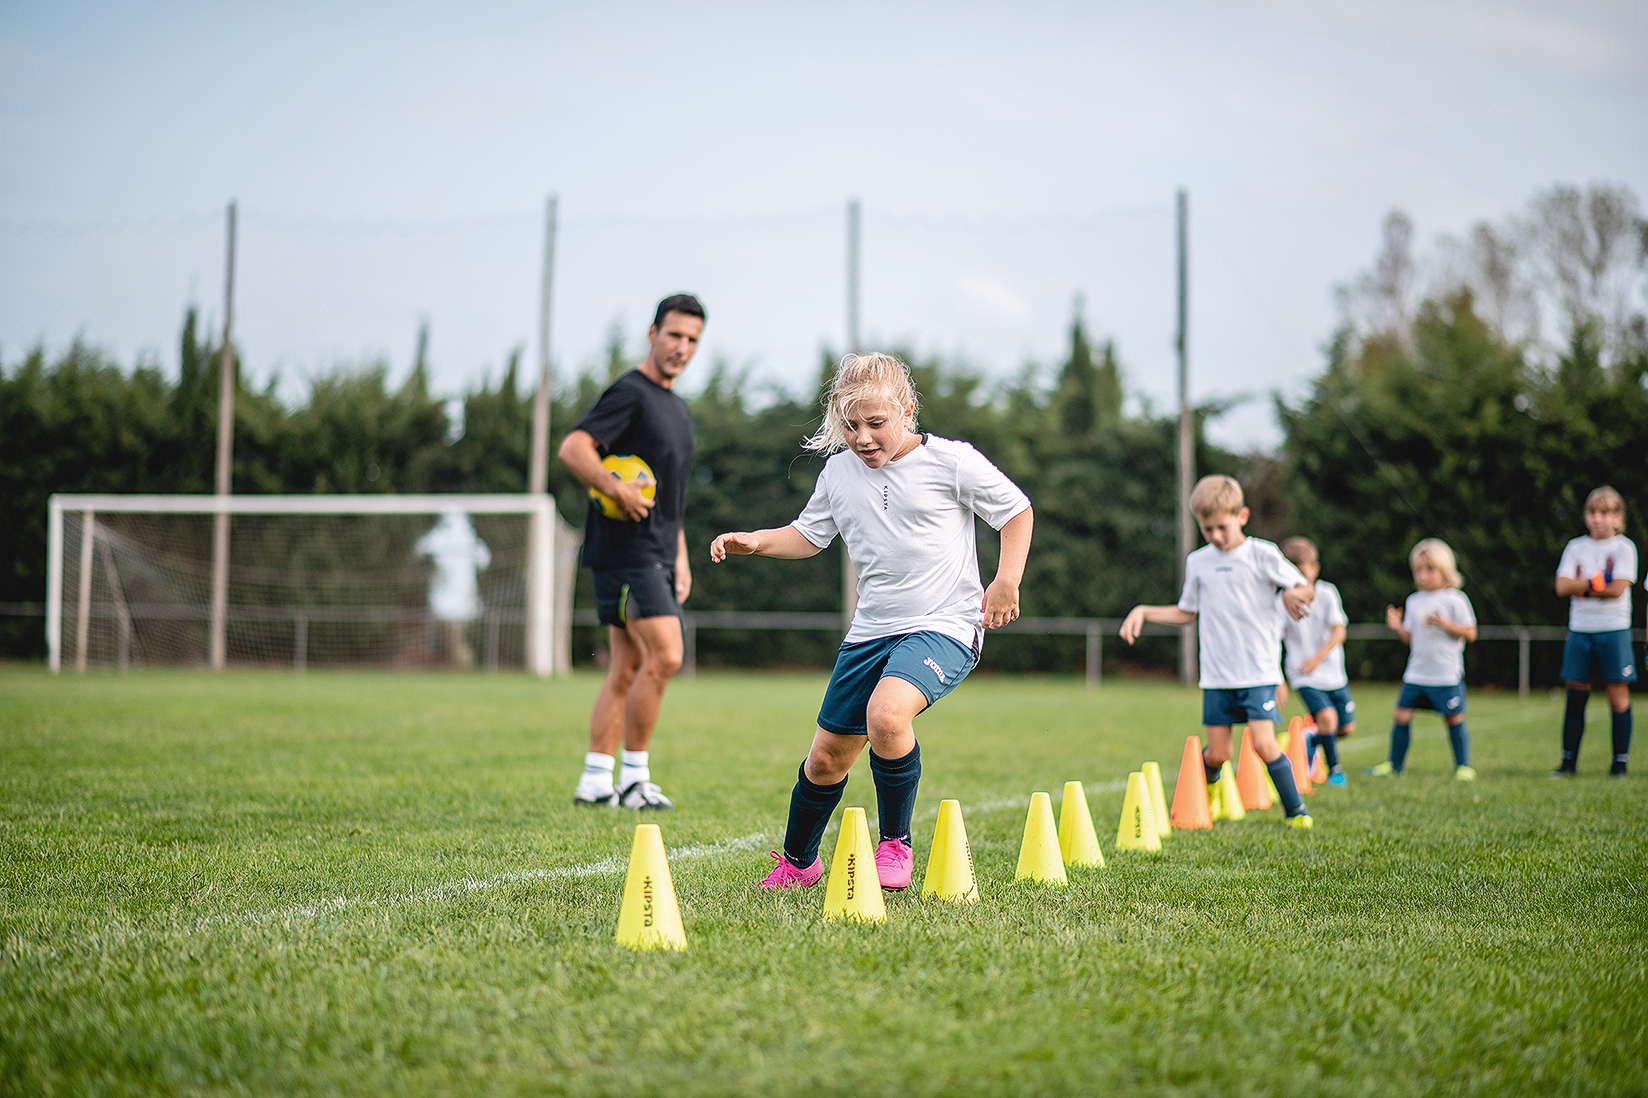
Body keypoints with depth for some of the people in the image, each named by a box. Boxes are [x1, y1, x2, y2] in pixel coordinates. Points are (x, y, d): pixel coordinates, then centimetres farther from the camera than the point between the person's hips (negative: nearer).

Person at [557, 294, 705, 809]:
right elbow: (573, 448, -21)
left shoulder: (677, 406, 21)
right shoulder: (630, 392, -9)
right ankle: (634, 777, -7)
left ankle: (595, 780, 11)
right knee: (663, 656, -15)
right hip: (625, 550, -9)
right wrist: (616, 488, -33)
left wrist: (680, 555, 23)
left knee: (628, 670, 8)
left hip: (656, 557, 9)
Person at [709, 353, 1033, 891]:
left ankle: (894, 845, -13)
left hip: (944, 626, -6)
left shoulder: (952, 461, -8)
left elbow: (1017, 510, 2)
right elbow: (808, 534, 18)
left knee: (886, 714, -33)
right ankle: (797, 863, 34)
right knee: (827, 757, 10)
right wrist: (756, 541, 1)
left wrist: (1007, 580, -9)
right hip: (871, 629, 6)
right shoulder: (839, 472, 5)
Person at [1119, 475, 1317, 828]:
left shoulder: (1262, 554, -3)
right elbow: (1187, 613, 19)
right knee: (1217, 753, 2)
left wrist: (1293, 593, -23)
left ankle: (1296, 811, 2)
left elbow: (1308, 590, 0)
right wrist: (1143, 612, 8)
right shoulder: (1197, 562, 8)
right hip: (1217, 675, 3)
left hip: (1259, 670, -3)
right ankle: (1205, 787, 37)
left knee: (1263, 743, -16)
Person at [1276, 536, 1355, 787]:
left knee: (1347, 727, 6)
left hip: (1333, 672, 3)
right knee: (1327, 716, -23)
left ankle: (1312, 741, 36)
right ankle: (1333, 768, -1)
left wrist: (1318, 657, -28)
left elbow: (1339, 632, -13)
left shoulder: (1327, 594, -6)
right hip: (1304, 676, -3)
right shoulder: (1283, 601, -10)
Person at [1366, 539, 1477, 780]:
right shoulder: (1414, 601, 10)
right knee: (1401, 716, 2)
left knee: (1454, 719, 1)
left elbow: (1470, 633, -8)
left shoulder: (1455, 600, -6)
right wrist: (1397, 626, -4)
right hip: (1416, 674, 5)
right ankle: (1394, 765, 15)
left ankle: (1463, 767, 14)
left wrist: (1445, 624, -20)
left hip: (1446, 675, -5)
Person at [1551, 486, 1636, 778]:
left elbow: (1618, 589, -12)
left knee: (1618, 696, -3)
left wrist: (1581, 588, -7)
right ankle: (1569, 761, 10)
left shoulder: (1624, 547, 0)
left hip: (1614, 631, -3)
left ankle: (1620, 762, 4)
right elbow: (1562, 586, -2)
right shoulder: (1576, 547, 11)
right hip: (1580, 631, 3)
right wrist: (1594, 583, -14)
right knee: (1575, 697, 4)